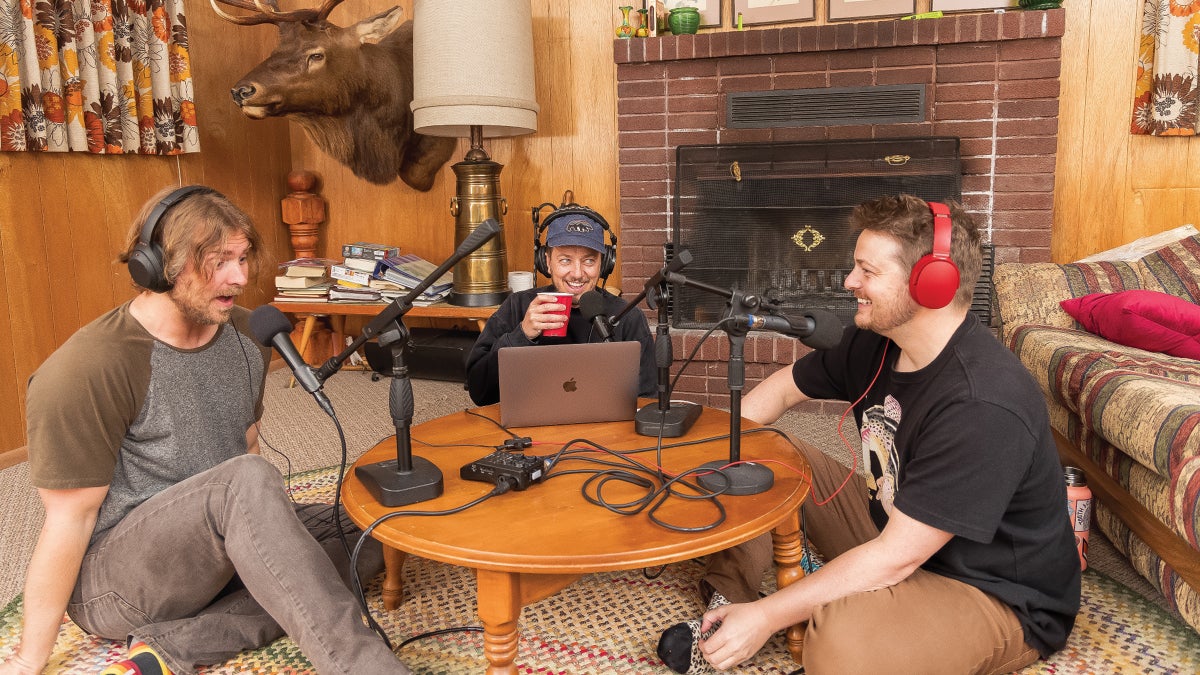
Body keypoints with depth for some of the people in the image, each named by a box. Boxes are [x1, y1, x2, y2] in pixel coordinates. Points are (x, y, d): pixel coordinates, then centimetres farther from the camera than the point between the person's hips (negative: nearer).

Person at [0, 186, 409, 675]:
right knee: (247, 480, -33)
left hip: (213, 552, 8)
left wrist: (271, 530, 14)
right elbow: (69, 521, -15)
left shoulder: (245, 334, 0)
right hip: (111, 579, -7)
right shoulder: (84, 371, -19)